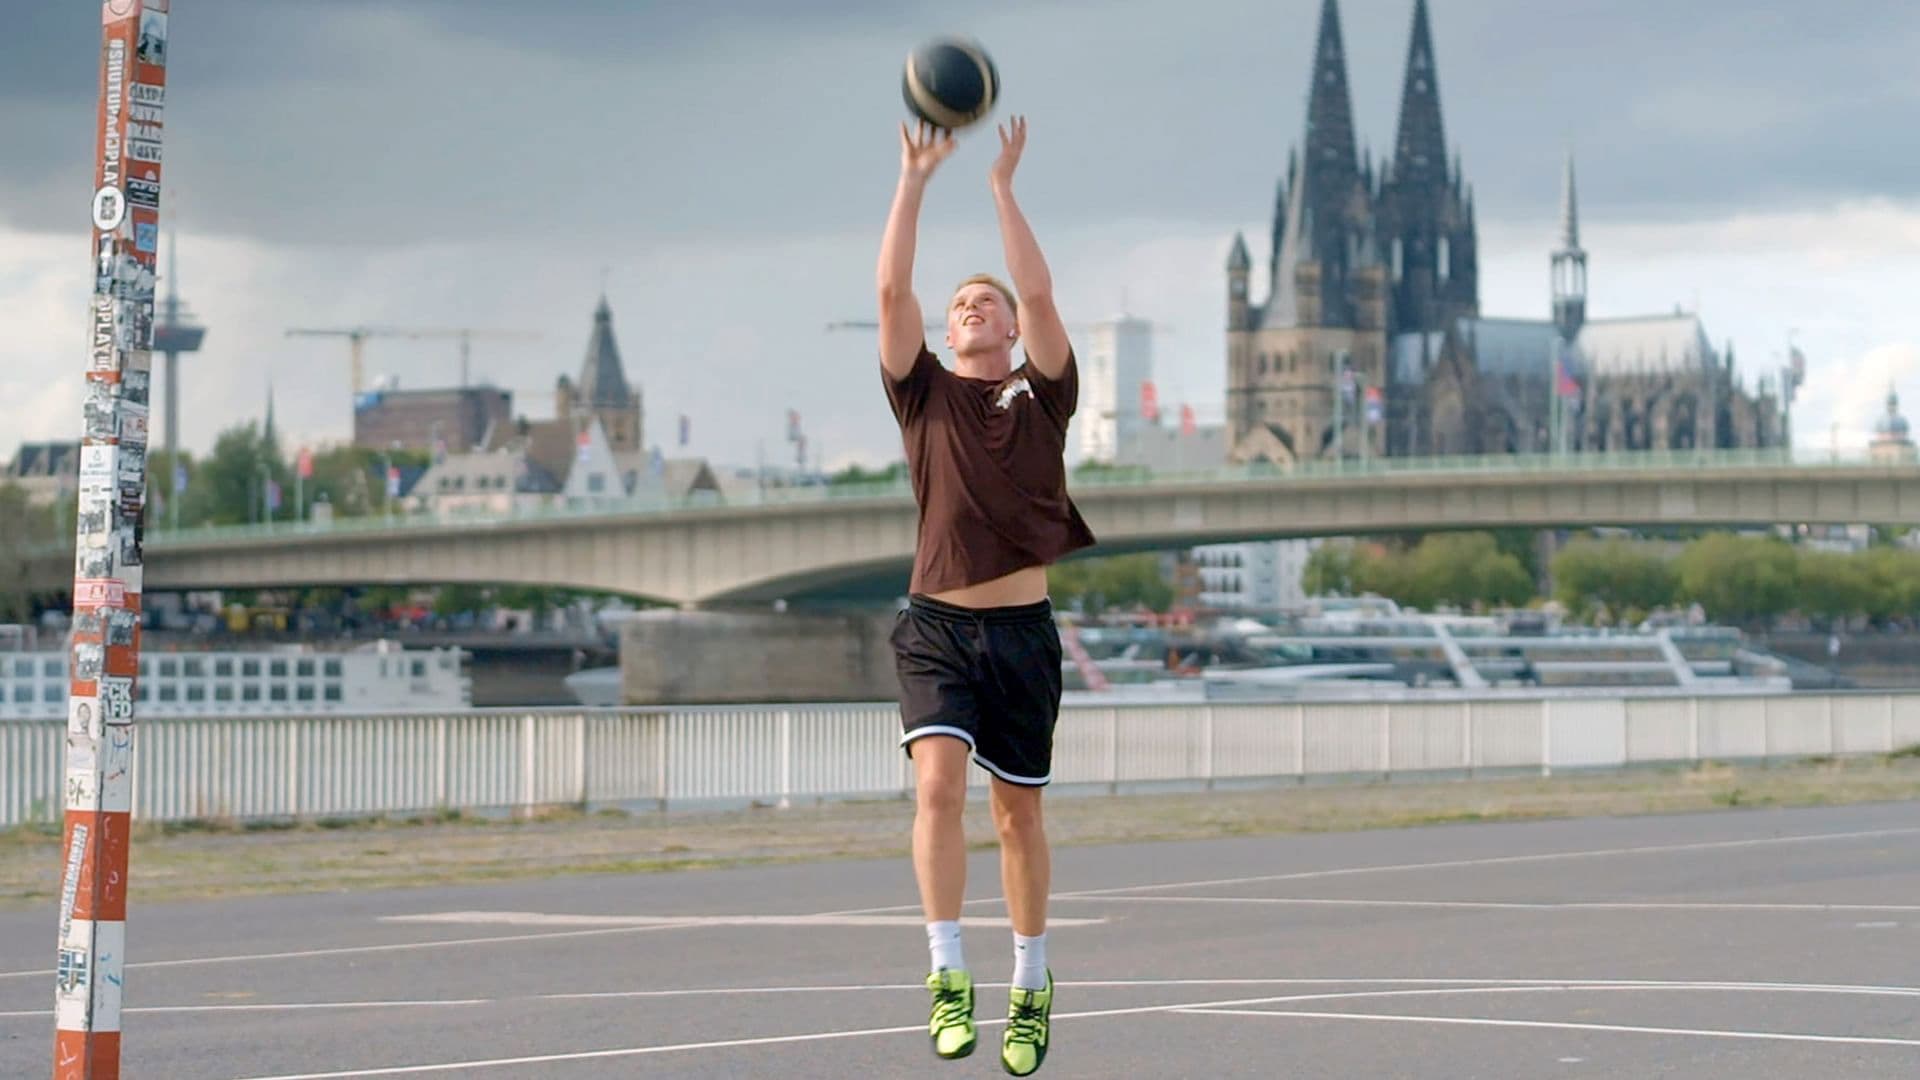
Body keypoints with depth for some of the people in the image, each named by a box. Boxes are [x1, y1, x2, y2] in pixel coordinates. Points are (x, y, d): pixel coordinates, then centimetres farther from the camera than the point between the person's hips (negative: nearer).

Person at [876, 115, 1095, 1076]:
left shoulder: (1041, 398, 6)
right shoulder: (925, 395, 7)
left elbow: (1039, 293, -7)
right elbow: (892, 291, -4)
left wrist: (1003, 186, -7)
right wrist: (915, 179, -7)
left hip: (1021, 628, 1)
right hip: (937, 623, 0)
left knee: (1019, 815, 8)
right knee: (939, 785, -21)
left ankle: (1031, 990, 20)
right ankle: (948, 976, -21)